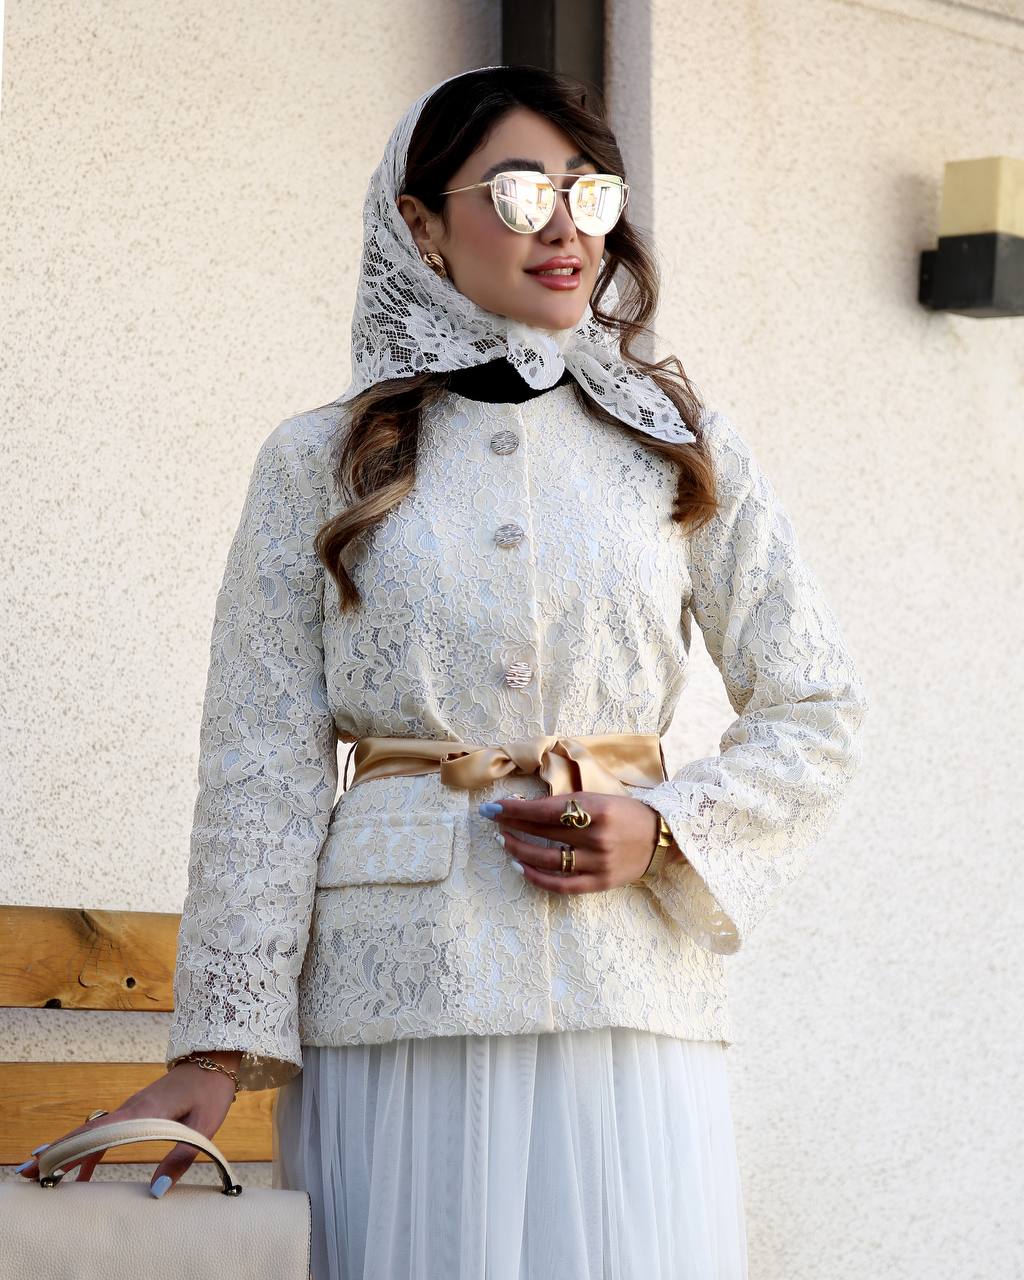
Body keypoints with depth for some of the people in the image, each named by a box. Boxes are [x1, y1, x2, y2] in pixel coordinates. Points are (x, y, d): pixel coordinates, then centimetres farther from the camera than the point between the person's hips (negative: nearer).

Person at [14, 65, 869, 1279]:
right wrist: (218, 1042, -5)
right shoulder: (319, 462, 7)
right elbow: (262, 765, 2)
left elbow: (816, 715, 13)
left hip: (629, 987, 1)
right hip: (392, 994, -1)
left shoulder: (684, 447, 11)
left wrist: (663, 831, -5)